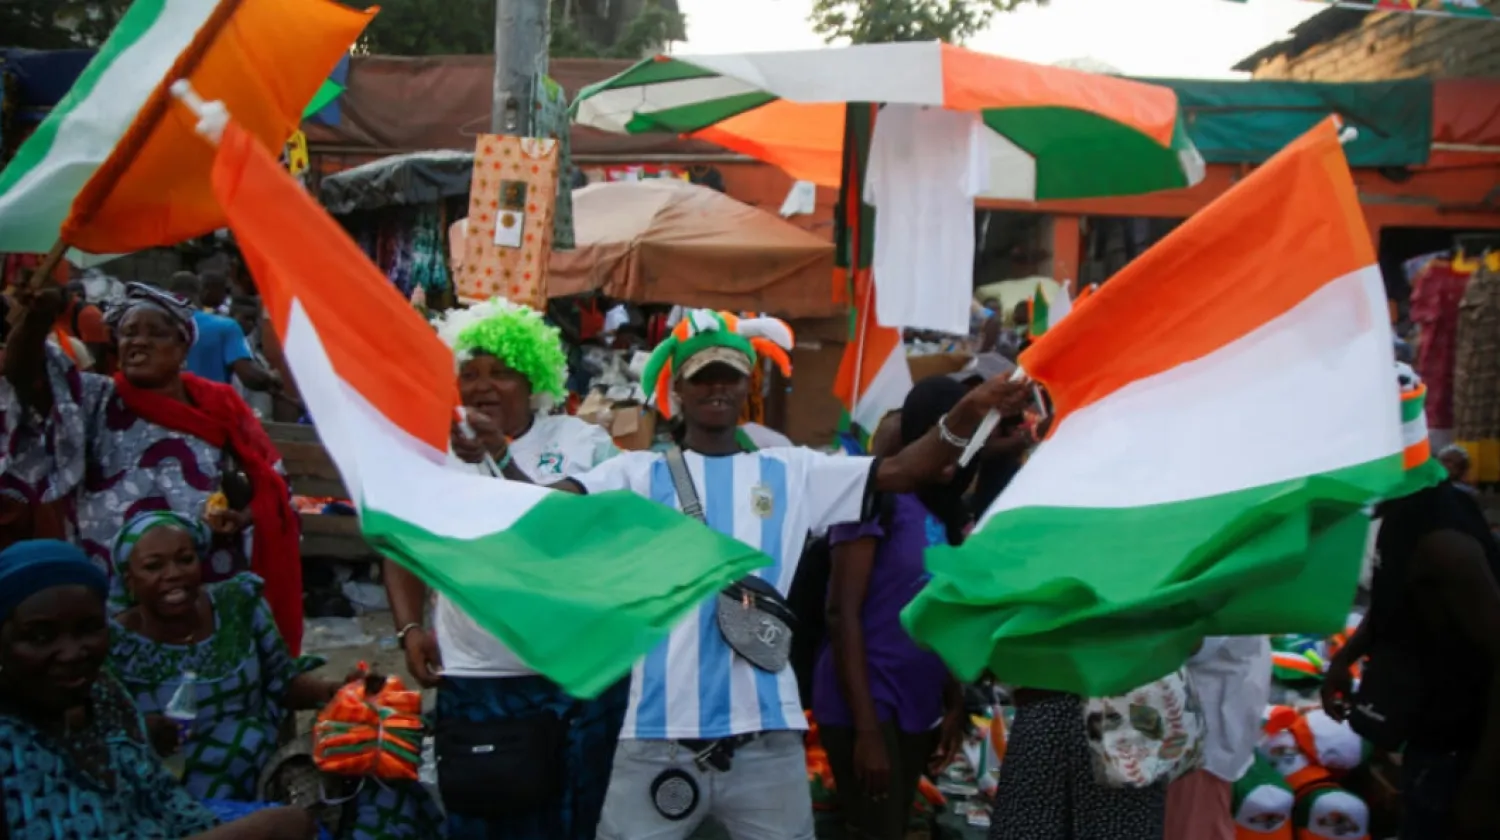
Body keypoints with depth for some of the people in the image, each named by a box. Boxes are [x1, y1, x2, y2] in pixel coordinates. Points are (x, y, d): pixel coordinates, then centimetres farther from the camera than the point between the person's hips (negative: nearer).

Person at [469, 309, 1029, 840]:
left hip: (765, 735, 1)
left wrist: (967, 415, -12)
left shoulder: (791, 474, 9)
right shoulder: (640, 474, 6)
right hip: (658, 734, -1)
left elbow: (899, 472, 3)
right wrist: (498, 454, -25)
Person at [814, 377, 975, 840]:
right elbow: (842, 612, -14)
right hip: (865, 707, -7)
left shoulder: (946, 513, 12)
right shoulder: (877, 495, -9)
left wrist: (955, 704, 7)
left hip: (918, 710, 8)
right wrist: (866, 728, -17)